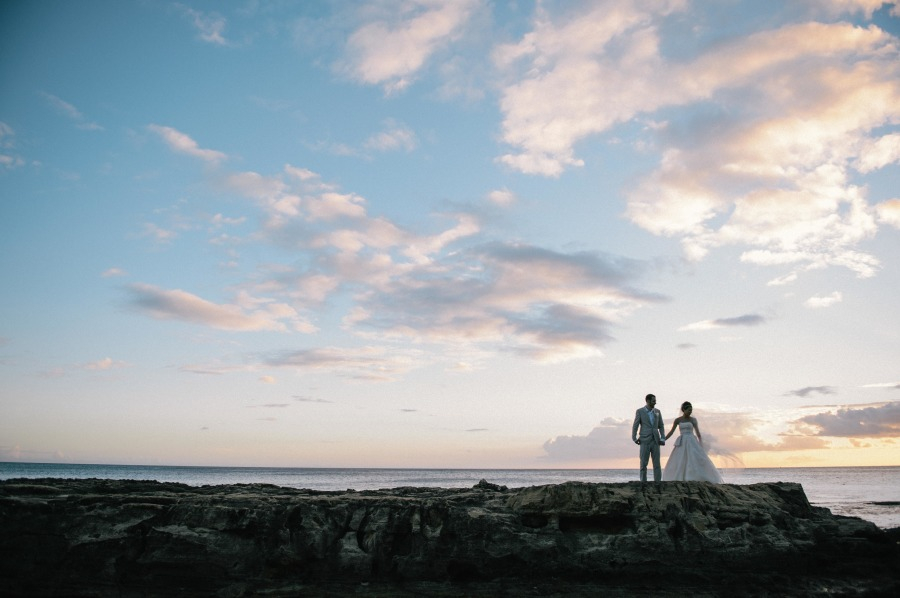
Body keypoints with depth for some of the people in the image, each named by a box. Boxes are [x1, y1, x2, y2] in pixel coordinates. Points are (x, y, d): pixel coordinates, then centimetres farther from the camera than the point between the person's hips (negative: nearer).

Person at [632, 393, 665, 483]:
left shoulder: (657, 411, 9)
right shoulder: (640, 411, -2)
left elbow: (661, 426, 13)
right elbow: (635, 426, -1)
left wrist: (662, 438, 2)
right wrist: (634, 438, -10)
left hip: (655, 441, 3)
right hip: (645, 441, -3)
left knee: (657, 464, 0)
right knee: (643, 464, -1)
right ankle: (643, 482, 5)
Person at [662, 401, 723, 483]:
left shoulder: (693, 419, 5)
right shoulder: (677, 420, 7)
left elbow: (698, 433, 5)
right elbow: (671, 432, 9)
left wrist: (701, 444, -3)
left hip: (692, 442, -1)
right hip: (682, 443, 1)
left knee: (697, 460, -12)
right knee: (679, 463, -2)